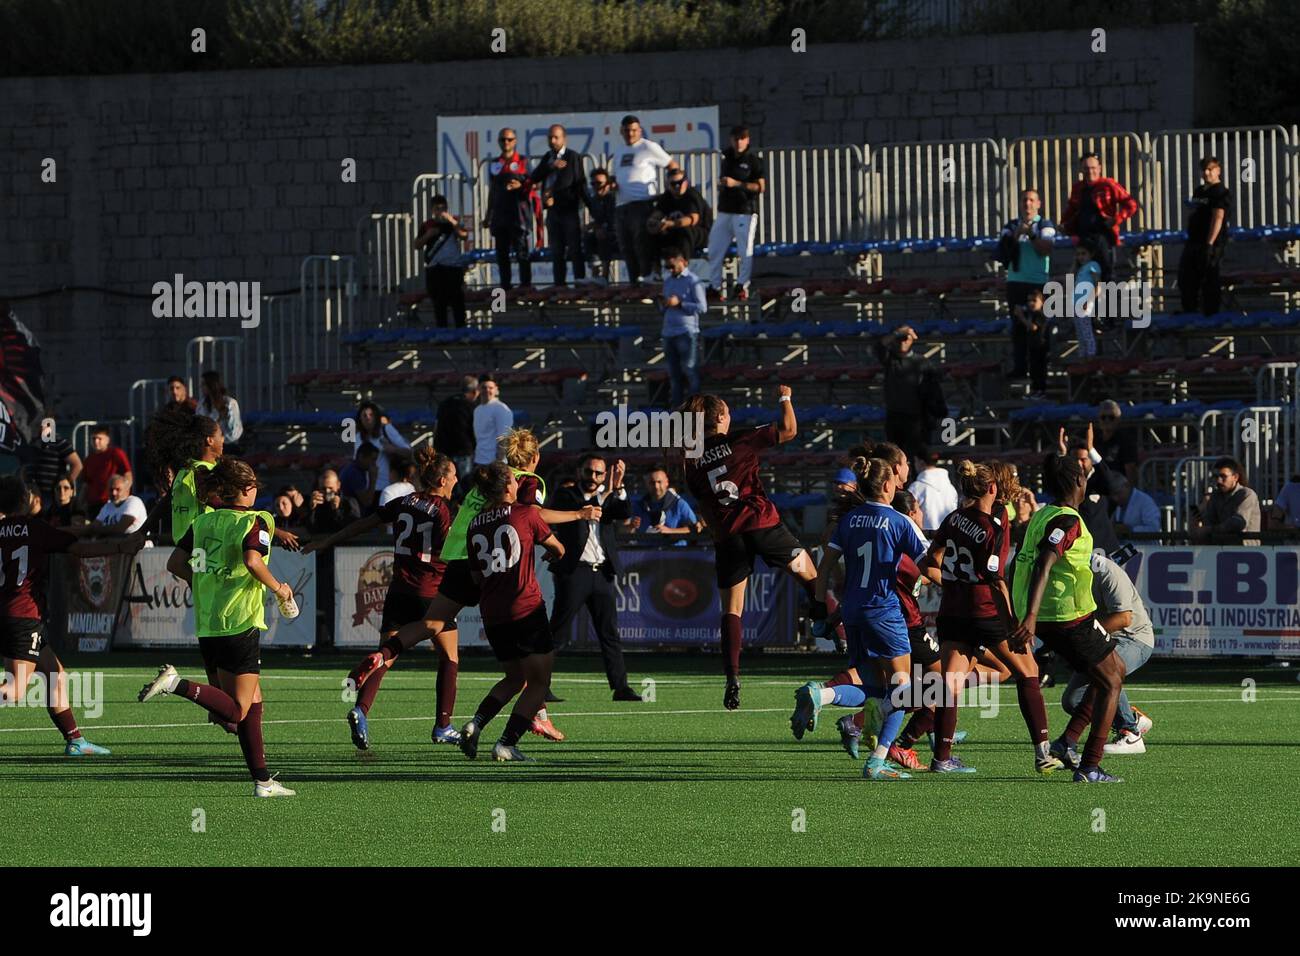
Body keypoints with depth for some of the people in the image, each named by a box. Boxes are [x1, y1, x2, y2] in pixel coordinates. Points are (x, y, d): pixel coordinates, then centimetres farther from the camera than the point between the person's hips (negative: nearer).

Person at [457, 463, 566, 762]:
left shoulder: (475, 526, 8)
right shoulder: (525, 514, -3)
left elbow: (476, 577, 15)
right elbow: (557, 549, 11)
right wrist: (556, 555, 35)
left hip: (492, 614, 6)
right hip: (526, 610, -6)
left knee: (515, 678, 22)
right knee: (539, 682, 4)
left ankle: (475, 724, 2)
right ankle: (506, 744, -7)